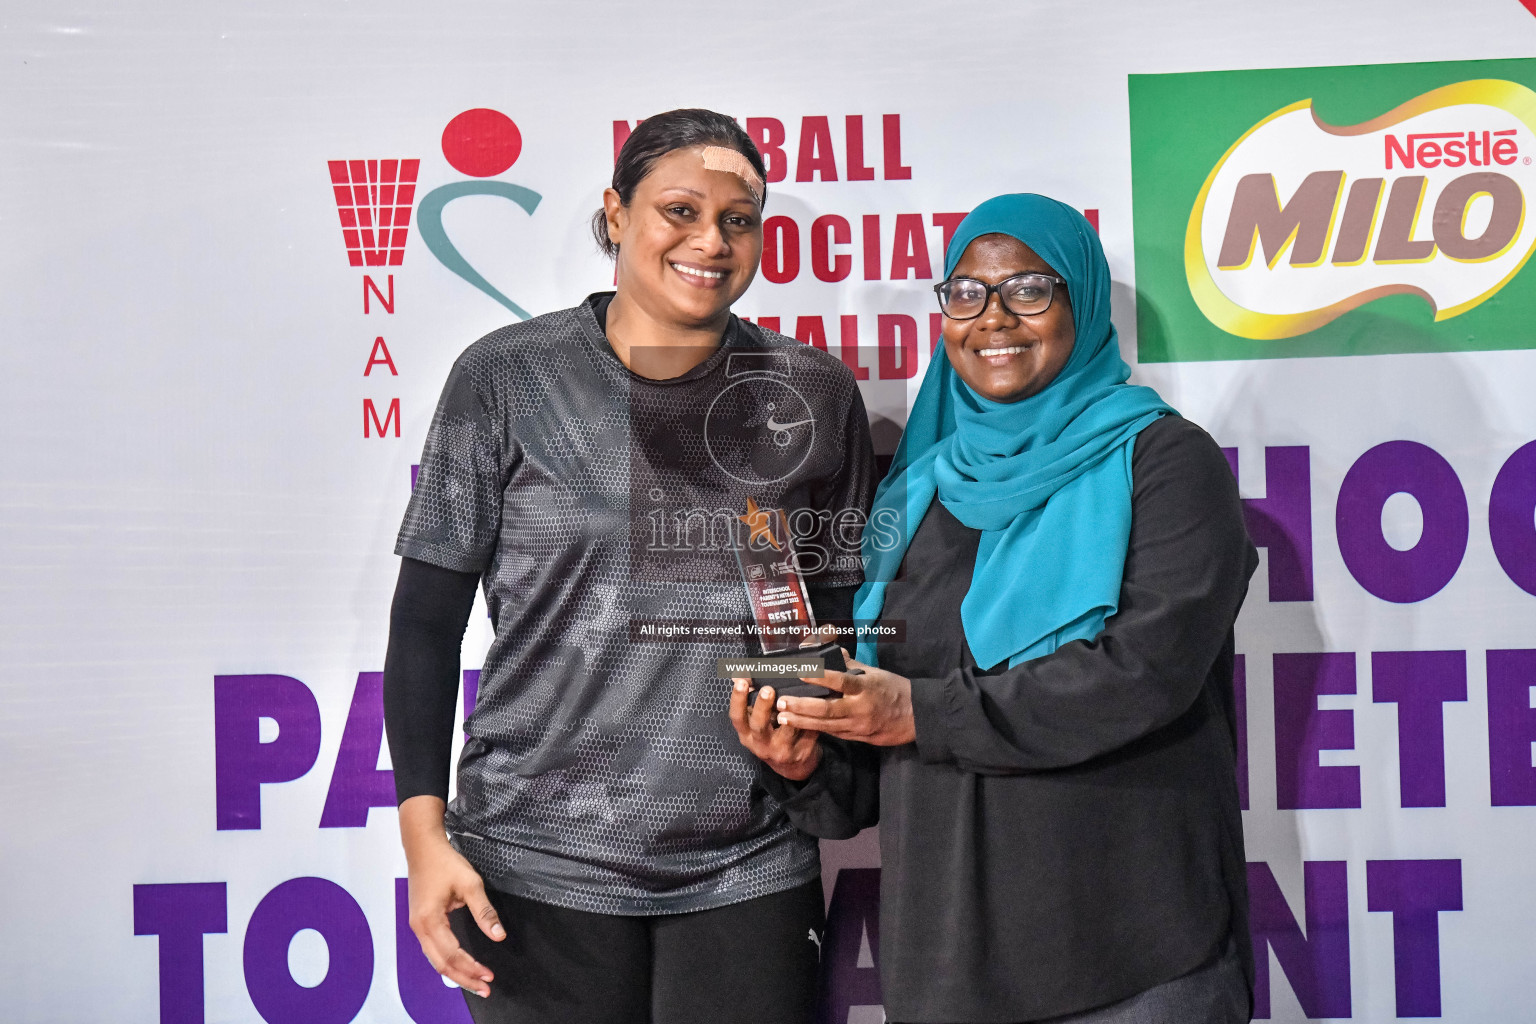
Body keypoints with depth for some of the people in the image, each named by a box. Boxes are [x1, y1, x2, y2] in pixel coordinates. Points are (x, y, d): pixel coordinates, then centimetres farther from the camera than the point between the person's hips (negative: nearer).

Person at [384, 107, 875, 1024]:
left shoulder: (814, 395, 4)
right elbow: (427, 614, 1)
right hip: (540, 860, -1)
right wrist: (425, 833, -5)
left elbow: (852, 619, 13)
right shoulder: (507, 378, -1)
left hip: (750, 869, 2)